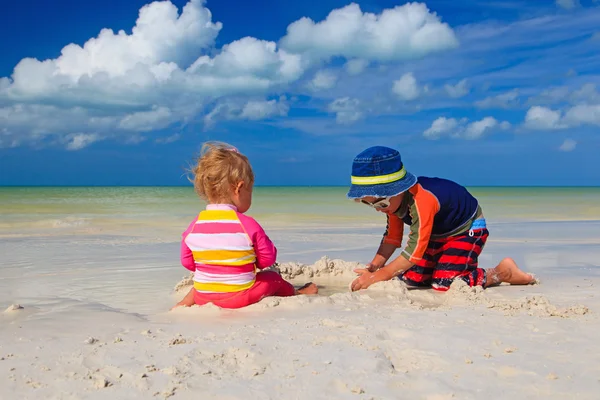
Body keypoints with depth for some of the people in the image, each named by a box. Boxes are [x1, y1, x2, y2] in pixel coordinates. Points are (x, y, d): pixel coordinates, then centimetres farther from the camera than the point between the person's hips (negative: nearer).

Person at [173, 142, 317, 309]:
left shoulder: (194, 226, -6)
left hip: (204, 296, 3)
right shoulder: (248, 225, -17)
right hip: (240, 297, -3)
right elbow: (267, 259, -8)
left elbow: (188, 262, 3)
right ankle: (297, 293, 46)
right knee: (274, 278, 24)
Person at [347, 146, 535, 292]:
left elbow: (415, 249, -40)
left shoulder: (422, 200, -39)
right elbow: (392, 237, -5)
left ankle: (503, 271, -1)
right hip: (436, 234, 8)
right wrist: (374, 266, -21)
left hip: (468, 230, -8)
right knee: (410, 278, -4)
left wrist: (379, 276, -39)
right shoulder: (392, 198, -12)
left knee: (445, 283, -23)